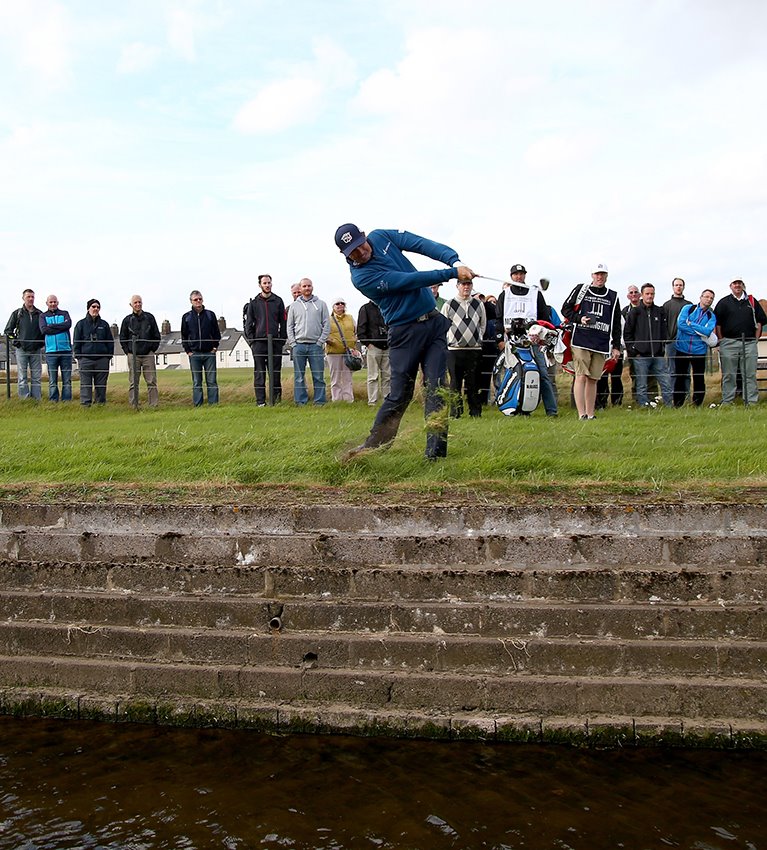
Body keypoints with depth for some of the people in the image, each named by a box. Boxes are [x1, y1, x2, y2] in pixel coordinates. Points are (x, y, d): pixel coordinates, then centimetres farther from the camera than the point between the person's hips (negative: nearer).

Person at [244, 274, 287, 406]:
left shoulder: (278, 301, 9)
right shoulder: (254, 302, 8)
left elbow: (283, 322, 9)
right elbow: (248, 323, 8)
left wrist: (282, 339, 1)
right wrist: (251, 340, 0)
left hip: (276, 342, 0)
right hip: (259, 342, 0)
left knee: (275, 373, 2)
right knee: (259, 374, 0)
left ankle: (276, 400, 9)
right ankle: (260, 401, 2)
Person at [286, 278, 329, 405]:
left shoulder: (321, 304, 8)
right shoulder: (294, 306, 12)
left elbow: (326, 325, 4)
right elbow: (290, 326, 10)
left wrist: (320, 342, -5)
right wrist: (293, 343, -1)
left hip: (316, 345, -1)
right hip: (298, 345, 1)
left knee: (318, 376, -1)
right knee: (299, 376, 2)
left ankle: (320, 401, 3)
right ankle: (301, 402, 6)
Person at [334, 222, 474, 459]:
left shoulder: (381, 237, 3)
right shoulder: (361, 277, -15)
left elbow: (424, 244, -5)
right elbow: (409, 280, -21)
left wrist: (456, 262, -21)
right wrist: (452, 273, -23)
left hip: (434, 322, 4)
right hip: (405, 332, -4)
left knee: (436, 389, -4)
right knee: (399, 395, -2)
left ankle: (435, 453, -5)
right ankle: (372, 446, 12)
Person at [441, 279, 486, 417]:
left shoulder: (479, 304, 11)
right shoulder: (448, 305, 2)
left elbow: (483, 324, 20)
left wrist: (477, 338, 10)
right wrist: (450, 339, 1)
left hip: (475, 349, 2)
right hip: (454, 349, -2)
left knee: (474, 383, 4)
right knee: (455, 383, 0)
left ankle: (476, 412, 10)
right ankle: (455, 413, 4)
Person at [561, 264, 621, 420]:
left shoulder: (613, 297, 16)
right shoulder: (581, 290, 7)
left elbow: (616, 324, 17)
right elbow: (565, 308, 9)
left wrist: (616, 346, 12)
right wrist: (579, 318, -9)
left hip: (602, 344, 3)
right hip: (581, 341, -3)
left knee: (593, 379, 7)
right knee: (581, 376, -11)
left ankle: (590, 415, 12)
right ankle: (582, 415, -14)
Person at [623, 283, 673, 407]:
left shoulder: (660, 311, 13)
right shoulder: (635, 312, 4)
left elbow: (664, 332, 17)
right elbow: (627, 333, 3)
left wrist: (663, 347, 6)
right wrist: (633, 350, -4)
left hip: (658, 355, 3)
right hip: (640, 356, -3)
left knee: (666, 382, 1)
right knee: (641, 386, 0)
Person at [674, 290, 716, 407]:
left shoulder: (711, 316, 6)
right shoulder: (688, 308, 3)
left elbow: (708, 331, -13)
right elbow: (680, 324, -13)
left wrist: (690, 324, -12)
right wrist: (700, 332, -12)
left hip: (699, 351, 1)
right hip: (682, 348, -1)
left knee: (699, 379, 3)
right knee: (680, 377, 6)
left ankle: (697, 406, 14)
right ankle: (677, 406, 14)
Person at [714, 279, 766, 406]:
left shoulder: (752, 301, 13)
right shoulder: (723, 302, 6)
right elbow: (717, 324, 4)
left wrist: (756, 339, 5)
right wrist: (721, 341, -3)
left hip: (749, 343, 2)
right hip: (729, 343, -2)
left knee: (750, 375, 1)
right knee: (728, 375, 1)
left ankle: (752, 402, 4)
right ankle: (727, 403, 4)